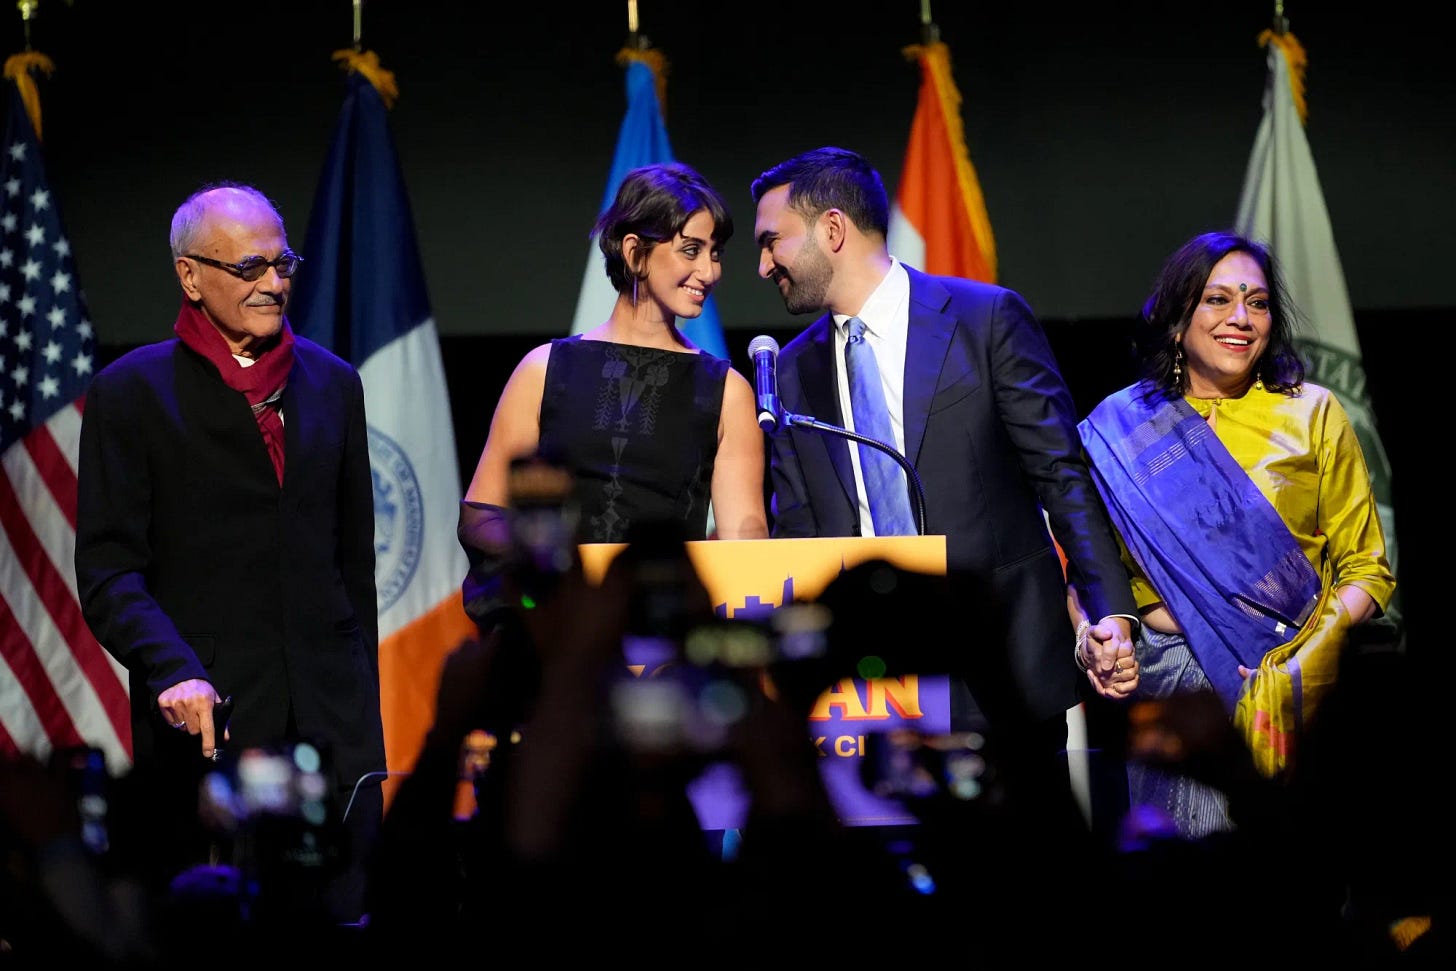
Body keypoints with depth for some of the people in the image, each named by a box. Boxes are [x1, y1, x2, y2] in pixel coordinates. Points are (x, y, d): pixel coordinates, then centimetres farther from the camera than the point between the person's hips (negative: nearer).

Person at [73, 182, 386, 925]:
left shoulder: (331, 383, 13)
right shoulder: (131, 391, 1)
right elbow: (107, 571, -5)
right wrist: (172, 670, -21)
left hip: (331, 719, 3)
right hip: (207, 719, -3)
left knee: (343, 914, -1)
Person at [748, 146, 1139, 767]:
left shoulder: (987, 318, -1)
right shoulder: (793, 373, 13)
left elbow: (1064, 476, -3)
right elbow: (797, 536, 13)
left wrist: (1110, 615, -13)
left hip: (998, 673, -3)